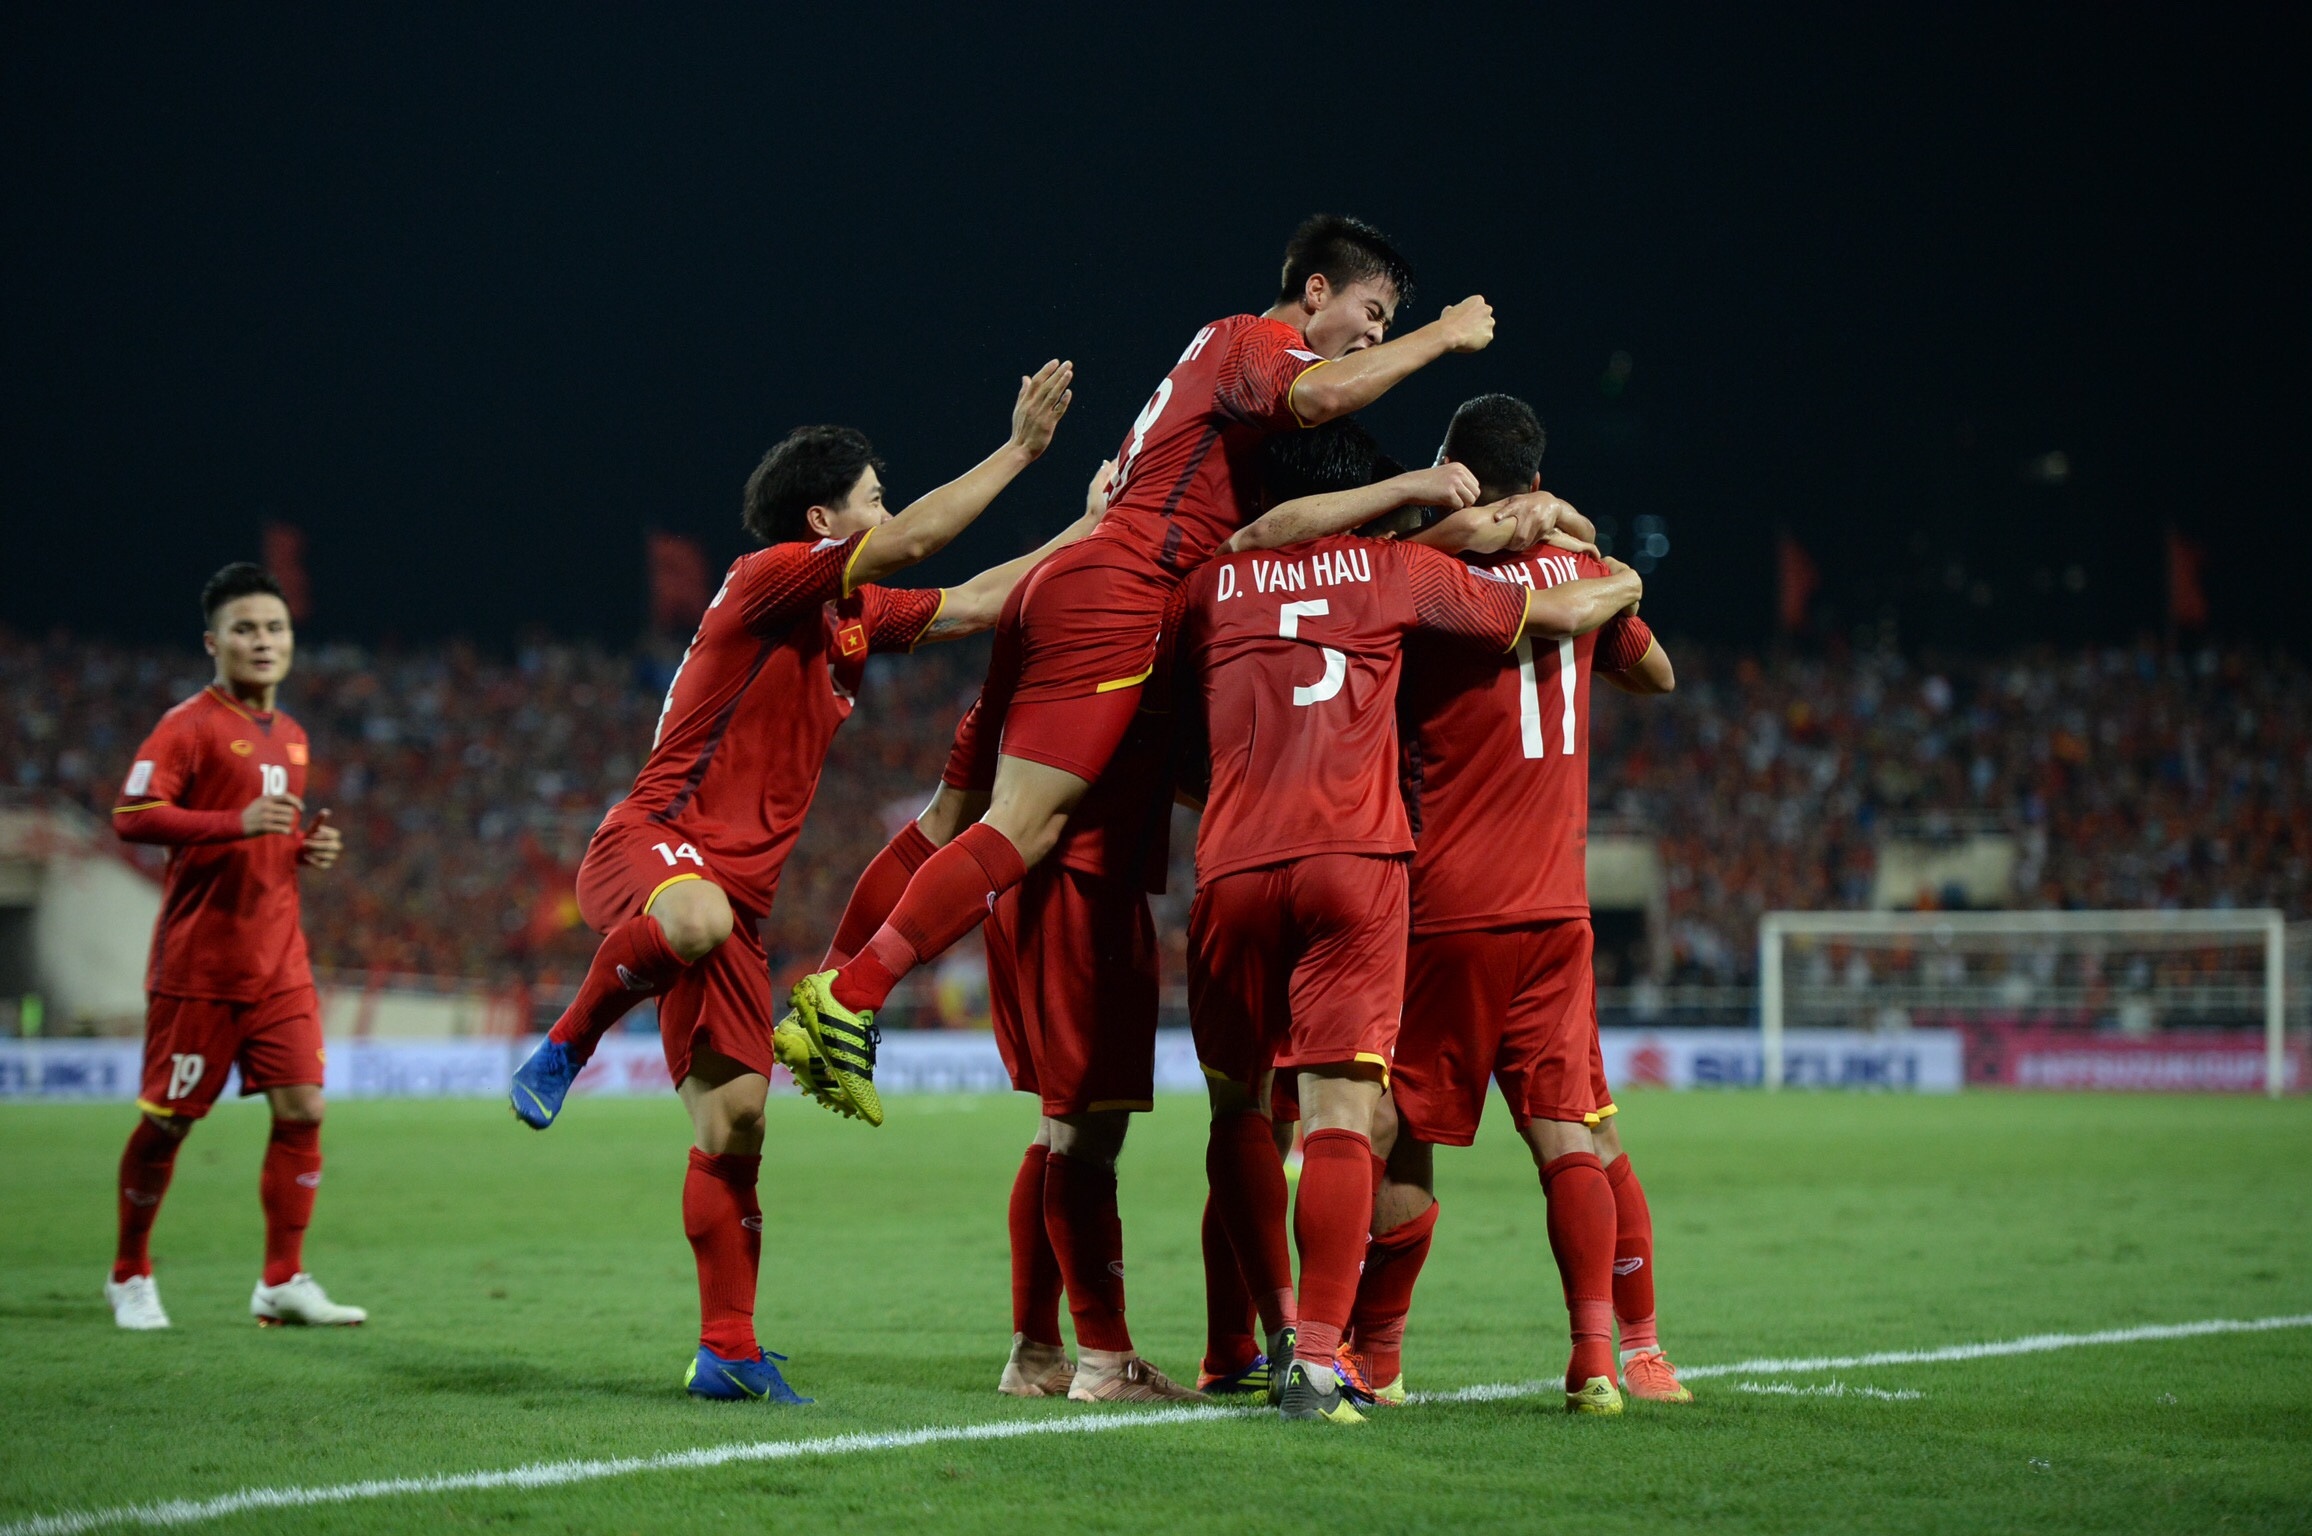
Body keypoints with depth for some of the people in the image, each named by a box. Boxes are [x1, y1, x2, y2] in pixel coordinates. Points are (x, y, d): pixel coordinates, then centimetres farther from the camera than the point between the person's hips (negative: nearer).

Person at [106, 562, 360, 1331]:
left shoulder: (291, 737, 15)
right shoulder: (189, 726, -9)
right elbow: (132, 817, -19)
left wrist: (311, 846, 6)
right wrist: (237, 822, -28)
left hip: (278, 962, 6)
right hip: (199, 963, -6)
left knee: (302, 1107, -4)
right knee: (168, 1120, 1)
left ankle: (283, 1283, 2)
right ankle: (130, 1278, 18)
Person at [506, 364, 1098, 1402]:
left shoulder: (854, 615, 19)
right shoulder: (769, 578, -7)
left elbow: (971, 605, 27)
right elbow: (912, 540, -15)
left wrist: (1084, 532, 22)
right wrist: (1020, 449, -9)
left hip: (737, 893, 8)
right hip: (650, 843, -8)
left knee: (736, 1116, 2)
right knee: (699, 918, -45)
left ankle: (727, 1351, 5)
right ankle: (564, 1050, -20)